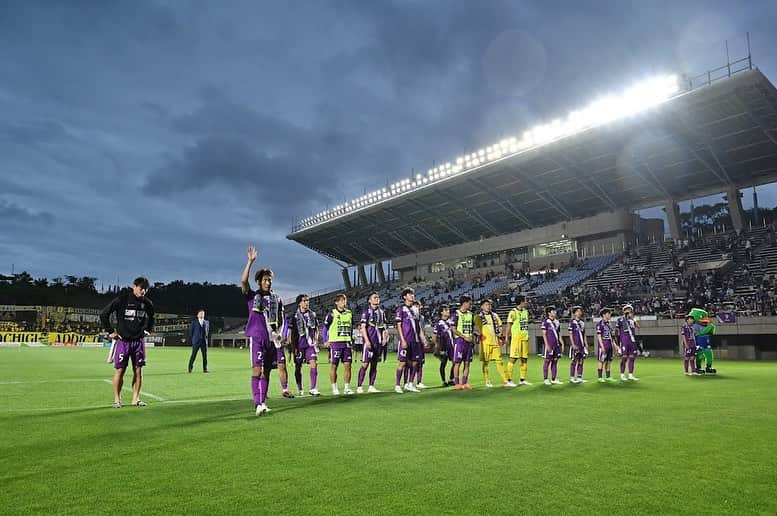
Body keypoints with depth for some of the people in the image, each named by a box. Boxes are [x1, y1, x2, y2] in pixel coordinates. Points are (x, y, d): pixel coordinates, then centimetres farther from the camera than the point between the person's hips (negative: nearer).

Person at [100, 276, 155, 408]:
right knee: (120, 370, -1)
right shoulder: (122, 299, -8)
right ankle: (117, 399, 13)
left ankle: (136, 398, 14)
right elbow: (103, 314, -2)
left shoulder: (147, 303, 6)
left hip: (139, 341, 4)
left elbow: (151, 318, 26)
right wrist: (110, 331, -3)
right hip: (123, 341, -4)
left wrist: (148, 330, 15)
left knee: (138, 370, 4)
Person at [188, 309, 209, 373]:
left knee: (205, 355, 1)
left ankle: (205, 369, 7)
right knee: (193, 355, -2)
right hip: (196, 341, -3)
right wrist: (193, 339, 1)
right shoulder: (194, 322, 2)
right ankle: (190, 368, 9)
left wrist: (206, 337, 9)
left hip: (204, 341, 3)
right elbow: (191, 331, 4)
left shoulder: (207, 322, 11)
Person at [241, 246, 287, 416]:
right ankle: (258, 404, -17)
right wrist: (251, 261, -20)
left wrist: (281, 333, 2)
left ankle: (263, 401, 18)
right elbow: (243, 281, -14)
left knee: (266, 370, 9)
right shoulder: (252, 296, 4)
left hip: (272, 338, 4)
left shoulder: (277, 299, 15)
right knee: (257, 368, -14)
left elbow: (281, 319, 20)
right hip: (256, 337, -4)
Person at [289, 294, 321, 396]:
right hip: (299, 344, -2)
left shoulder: (312, 314, 8)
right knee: (298, 366, 6)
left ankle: (312, 389, -7)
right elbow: (292, 333, -3)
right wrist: (293, 347, -7)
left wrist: (316, 338, 7)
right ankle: (300, 389, 20)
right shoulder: (295, 316, -4)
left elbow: (316, 328, 19)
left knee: (314, 364, -10)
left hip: (310, 344, 3)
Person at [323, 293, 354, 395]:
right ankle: (334, 388, 11)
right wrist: (326, 341, -3)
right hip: (335, 342, -4)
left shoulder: (349, 313, 10)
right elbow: (325, 327, 2)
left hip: (346, 343, 4)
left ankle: (347, 388, 11)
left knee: (347, 365, 2)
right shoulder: (332, 314, -3)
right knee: (334, 366, 1)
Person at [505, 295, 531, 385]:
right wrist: (507, 337, -11)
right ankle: (509, 379, -3)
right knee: (513, 358, -7)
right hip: (516, 337, -7)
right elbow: (508, 326, -8)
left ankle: (522, 379, 16)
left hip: (525, 338, 7)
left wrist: (527, 336, 18)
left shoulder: (526, 311, 14)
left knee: (524, 359, 8)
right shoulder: (513, 312, -8)